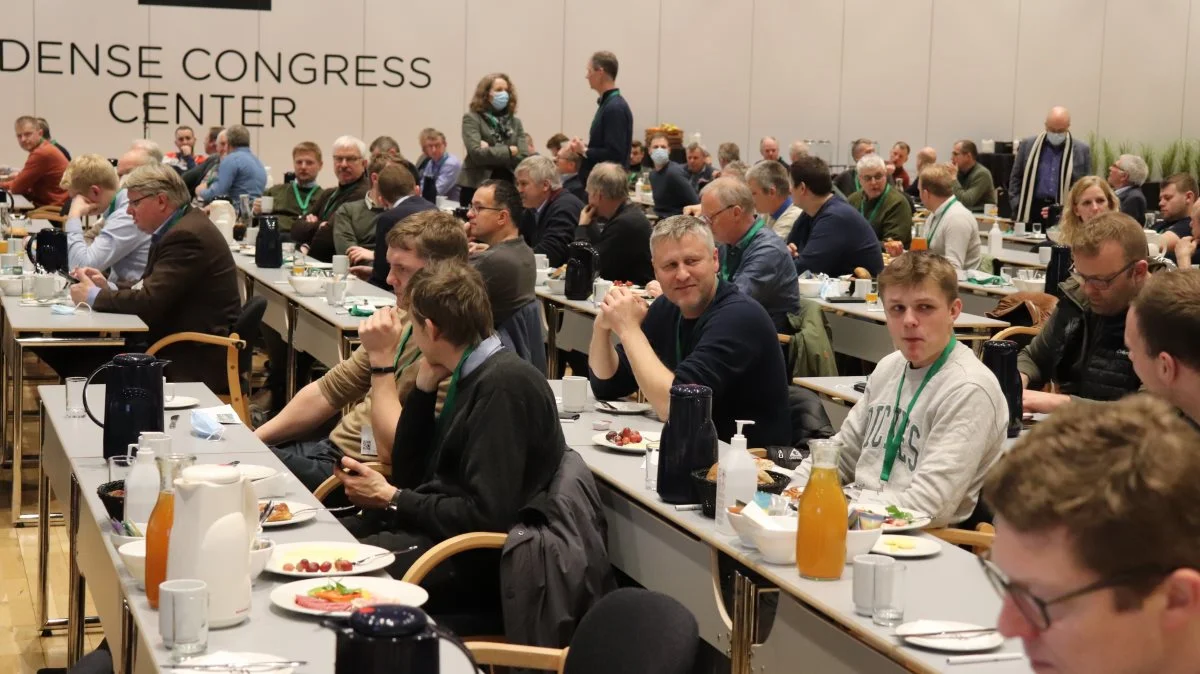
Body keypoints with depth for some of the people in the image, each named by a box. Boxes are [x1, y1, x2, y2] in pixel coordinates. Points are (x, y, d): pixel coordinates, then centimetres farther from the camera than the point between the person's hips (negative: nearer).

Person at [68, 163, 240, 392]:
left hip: (198, 362, -9)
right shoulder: (182, 227, 11)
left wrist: (95, 296, -8)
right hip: (184, 347, 9)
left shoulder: (187, 236, -19)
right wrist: (107, 287, 1)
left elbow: (150, 301, -22)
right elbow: (150, 291, 16)